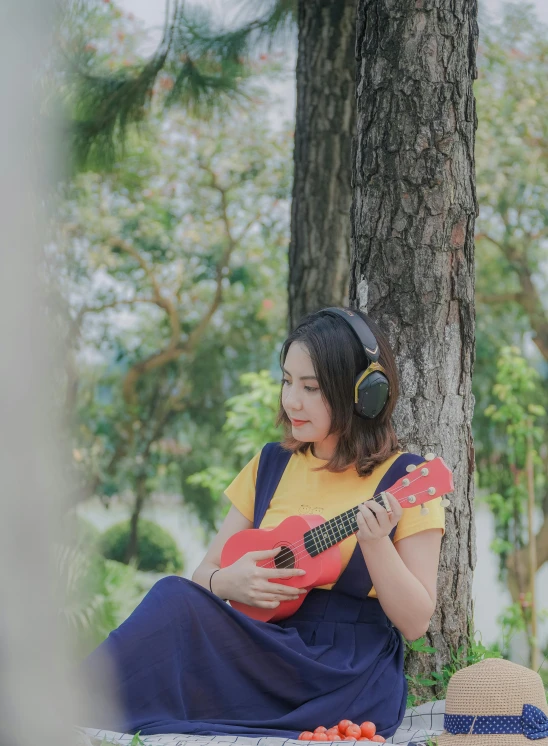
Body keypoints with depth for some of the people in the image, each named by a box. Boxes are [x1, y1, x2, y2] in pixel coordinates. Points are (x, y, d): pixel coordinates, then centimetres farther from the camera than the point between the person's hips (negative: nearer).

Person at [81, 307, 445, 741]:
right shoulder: (271, 465, 13)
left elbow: (416, 623, -7)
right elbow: (204, 574, 16)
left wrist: (375, 542, -23)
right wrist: (227, 582, -7)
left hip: (350, 683, -5)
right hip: (264, 654, 5)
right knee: (176, 598, -27)